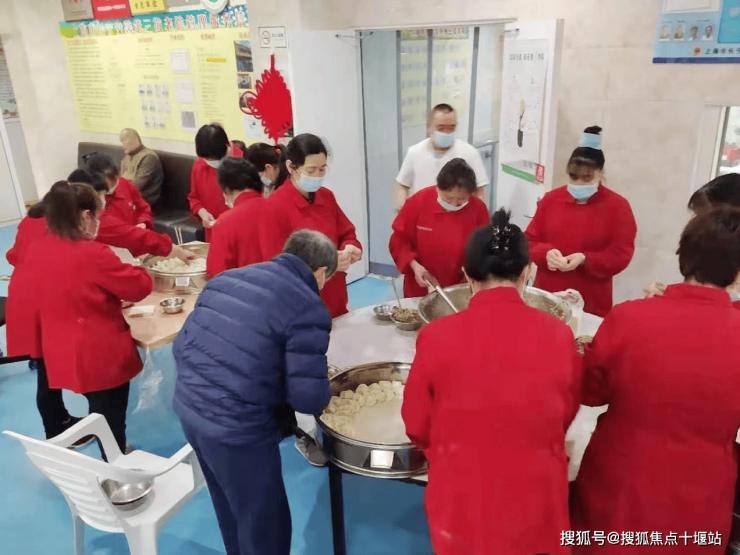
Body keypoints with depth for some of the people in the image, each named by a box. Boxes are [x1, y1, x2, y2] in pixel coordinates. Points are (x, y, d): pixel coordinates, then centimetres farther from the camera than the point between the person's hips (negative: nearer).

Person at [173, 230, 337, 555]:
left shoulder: (228, 278, 8)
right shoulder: (307, 308, -13)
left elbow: (181, 347, 12)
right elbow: (309, 398, -16)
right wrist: (318, 394, 6)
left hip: (188, 408, 8)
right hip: (237, 428, -8)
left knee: (230, 510, 30)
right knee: (264, 526, 17)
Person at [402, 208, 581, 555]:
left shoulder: (437, 337, -17)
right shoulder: (558, 335, -13)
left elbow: (417, 425, -3)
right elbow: (565, 416, 4)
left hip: (462, 502, -1)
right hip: (536, 501, 1)